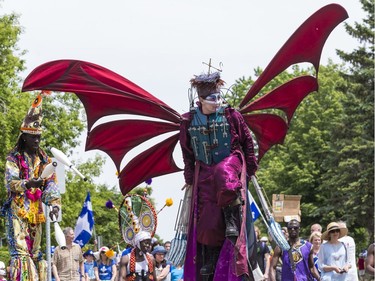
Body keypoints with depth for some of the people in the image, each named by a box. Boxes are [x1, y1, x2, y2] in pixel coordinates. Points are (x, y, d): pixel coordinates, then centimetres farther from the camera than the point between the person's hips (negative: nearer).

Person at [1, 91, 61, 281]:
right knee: (20, 250, -16)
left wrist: (54, 203, -12)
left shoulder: (44, 159, 13)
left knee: (34, 252, 9)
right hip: (18, 209, -5)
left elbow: (51, 183, 5)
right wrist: (29, 184, -30)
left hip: (36, 210, 6)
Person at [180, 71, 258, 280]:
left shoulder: (231, 115, -5)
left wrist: (251, 167, 3)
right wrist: (189, 177, 12)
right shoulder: (189, 121, 0)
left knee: (224, 175, -41)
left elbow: (247, 141, 3)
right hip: (204, 170, 3)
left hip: (230, 161, -2)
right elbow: (187, 152, 11)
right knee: (206, 217, -2)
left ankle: (232, 221, -25)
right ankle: (208, 261, 9)